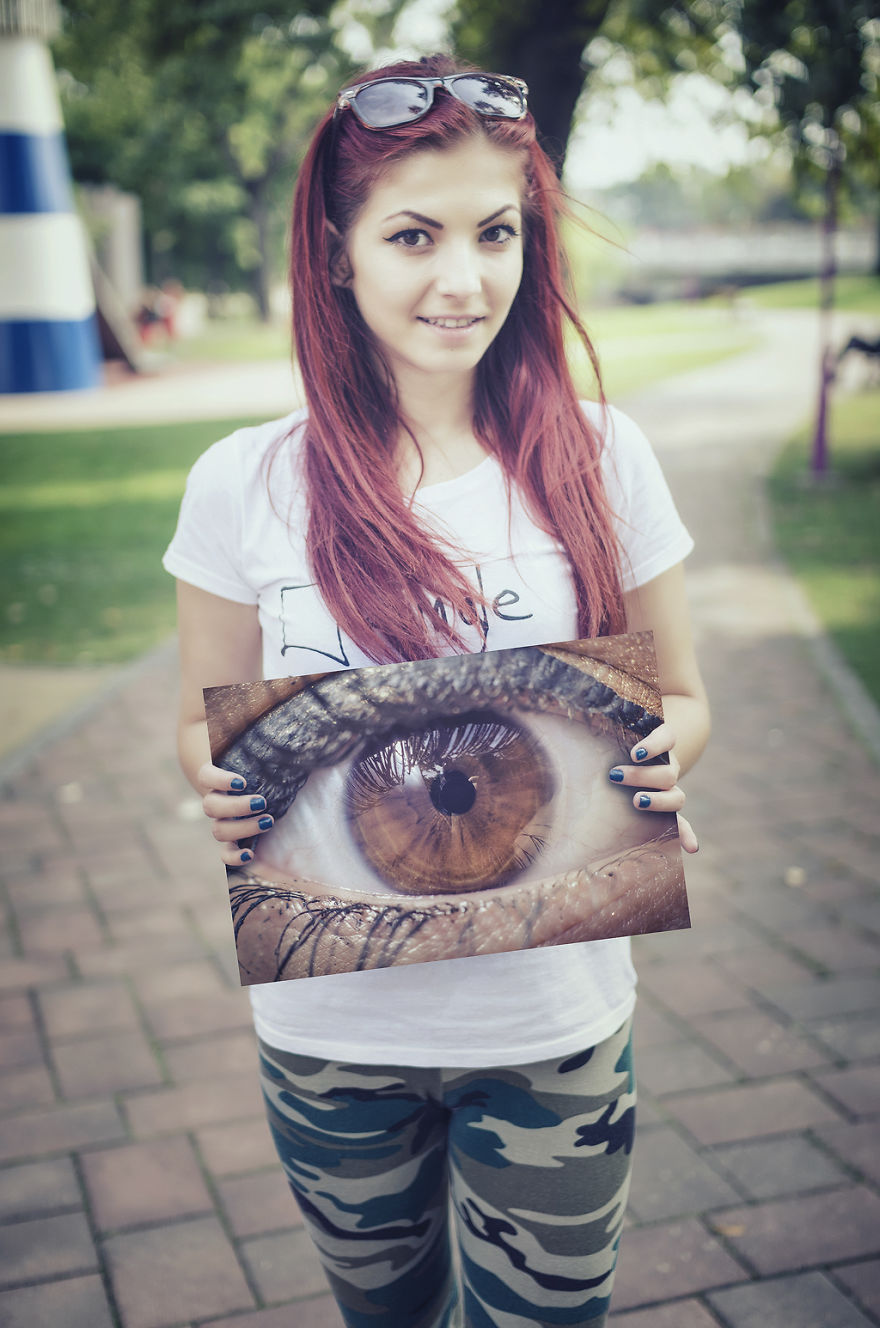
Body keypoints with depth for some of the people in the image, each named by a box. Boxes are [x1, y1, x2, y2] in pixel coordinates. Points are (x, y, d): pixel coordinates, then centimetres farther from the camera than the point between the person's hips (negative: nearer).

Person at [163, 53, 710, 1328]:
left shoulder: (603, 459, -7)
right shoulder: (247, 482, -8)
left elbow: (681, 698, 3)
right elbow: (205, 720, 4)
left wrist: (663, 757, -18)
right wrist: (224, 790, -17)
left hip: (553, 1018, 0)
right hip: (332, 1020, 1)